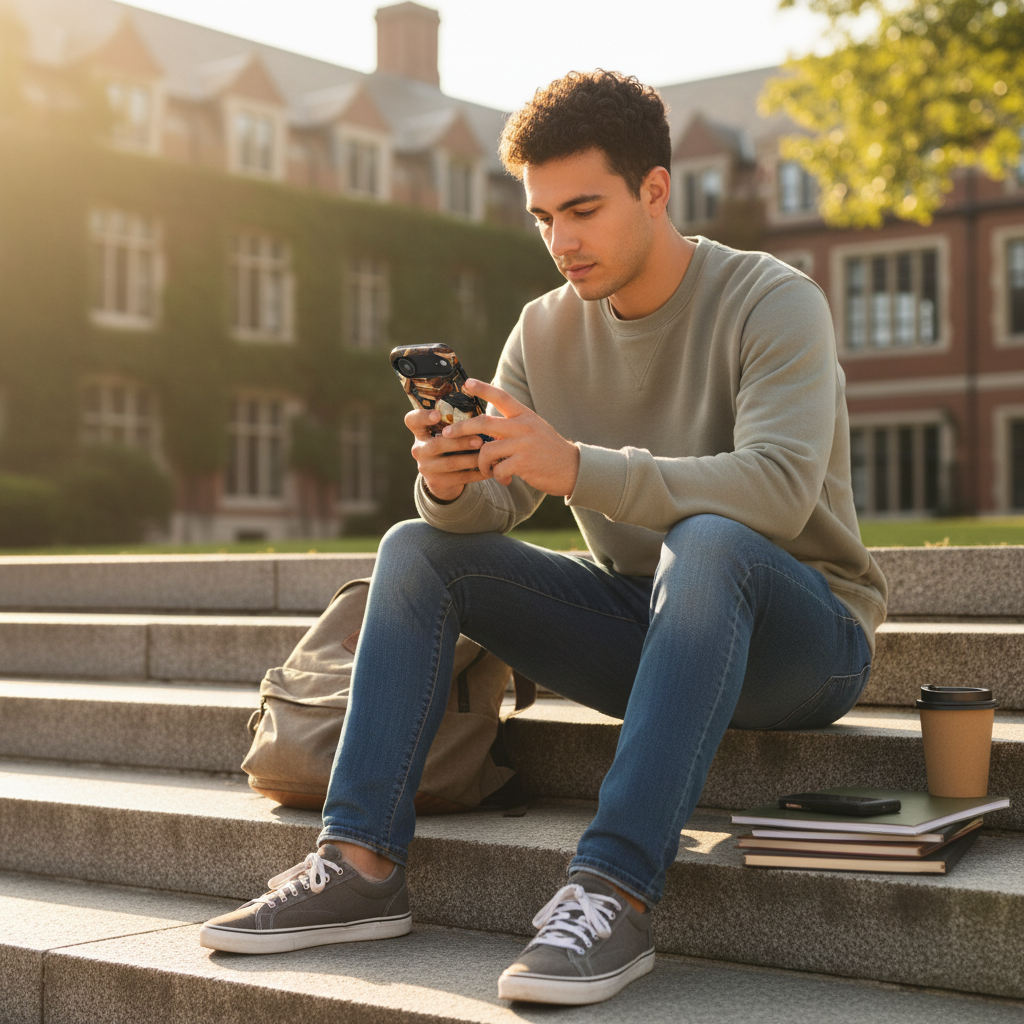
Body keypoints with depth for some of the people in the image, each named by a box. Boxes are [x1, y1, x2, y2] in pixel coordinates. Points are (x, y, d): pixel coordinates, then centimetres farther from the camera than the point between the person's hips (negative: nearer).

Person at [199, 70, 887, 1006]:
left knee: (706, 542, -38)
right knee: (418, 549, -6)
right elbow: (488, 507, -3)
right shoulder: (546, 331, 4)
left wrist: (577, 467, -39)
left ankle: (614, 892, -41)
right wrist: (449, 484, -28)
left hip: (805, 636, -5)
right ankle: (362, 867, -15)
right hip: (639, 630, 6)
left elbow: (779, 487, -30)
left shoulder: (773, 303, -13)